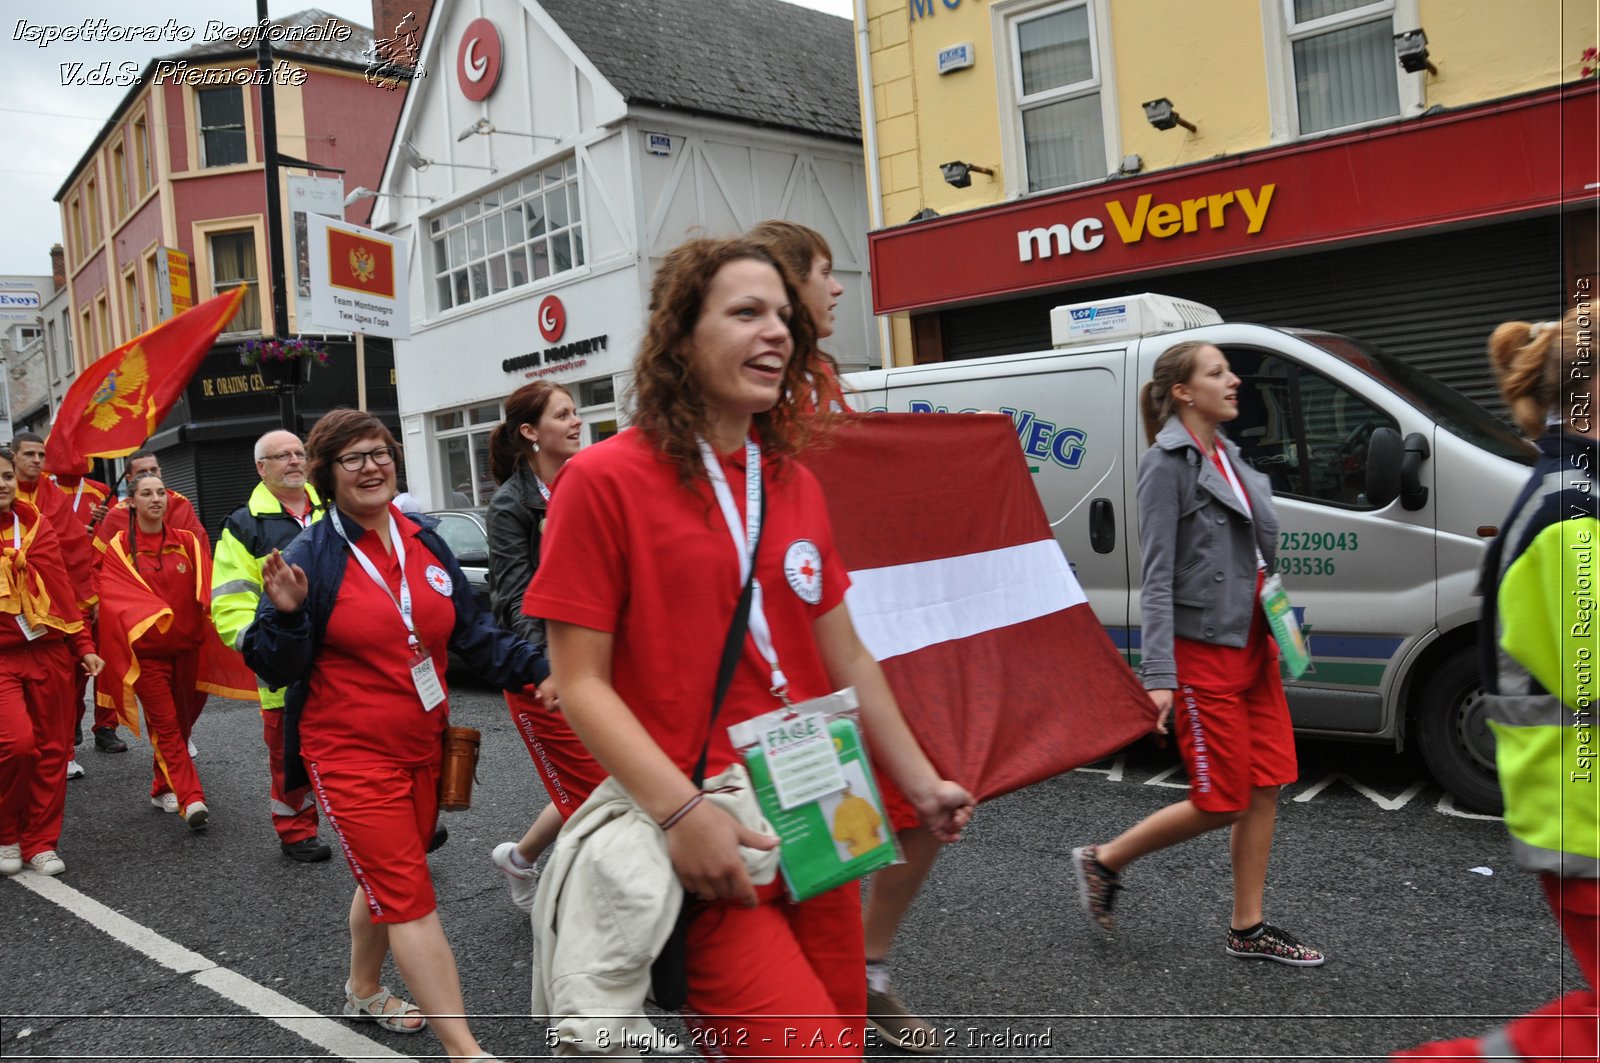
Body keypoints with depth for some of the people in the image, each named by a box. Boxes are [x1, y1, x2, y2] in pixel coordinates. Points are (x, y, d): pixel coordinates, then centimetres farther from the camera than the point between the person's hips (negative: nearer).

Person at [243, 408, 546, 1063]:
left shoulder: (425, 543, 4)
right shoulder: (309, 557, -10)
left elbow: (471, 633, 8)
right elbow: (276, 669, -9)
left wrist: (534, 665, -6)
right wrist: (286, 615, -28)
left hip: (422, 747, 6)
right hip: (349, 753, -6)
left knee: (388, 882, 21)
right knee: (410, 898, -6)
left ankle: (363, 992, 45)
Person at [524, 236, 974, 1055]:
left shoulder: (795, 485, 9)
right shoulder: (607, 480, -8)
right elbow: (580, 683, -10)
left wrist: (920, 782, 18)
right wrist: (683, 812, -20)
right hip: (705, 844, -6)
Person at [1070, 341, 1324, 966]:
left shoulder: (1228, 456, 14)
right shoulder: (1168, 463, -12)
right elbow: (1157, 575, -17)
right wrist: (1159, 675, -22)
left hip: (1251, 643, 8)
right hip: (1202, 650, -8)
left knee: (1266, 787, 9)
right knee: (1224, 802, -2)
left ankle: (1247, 931, 21)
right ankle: (1103, 862, 16)